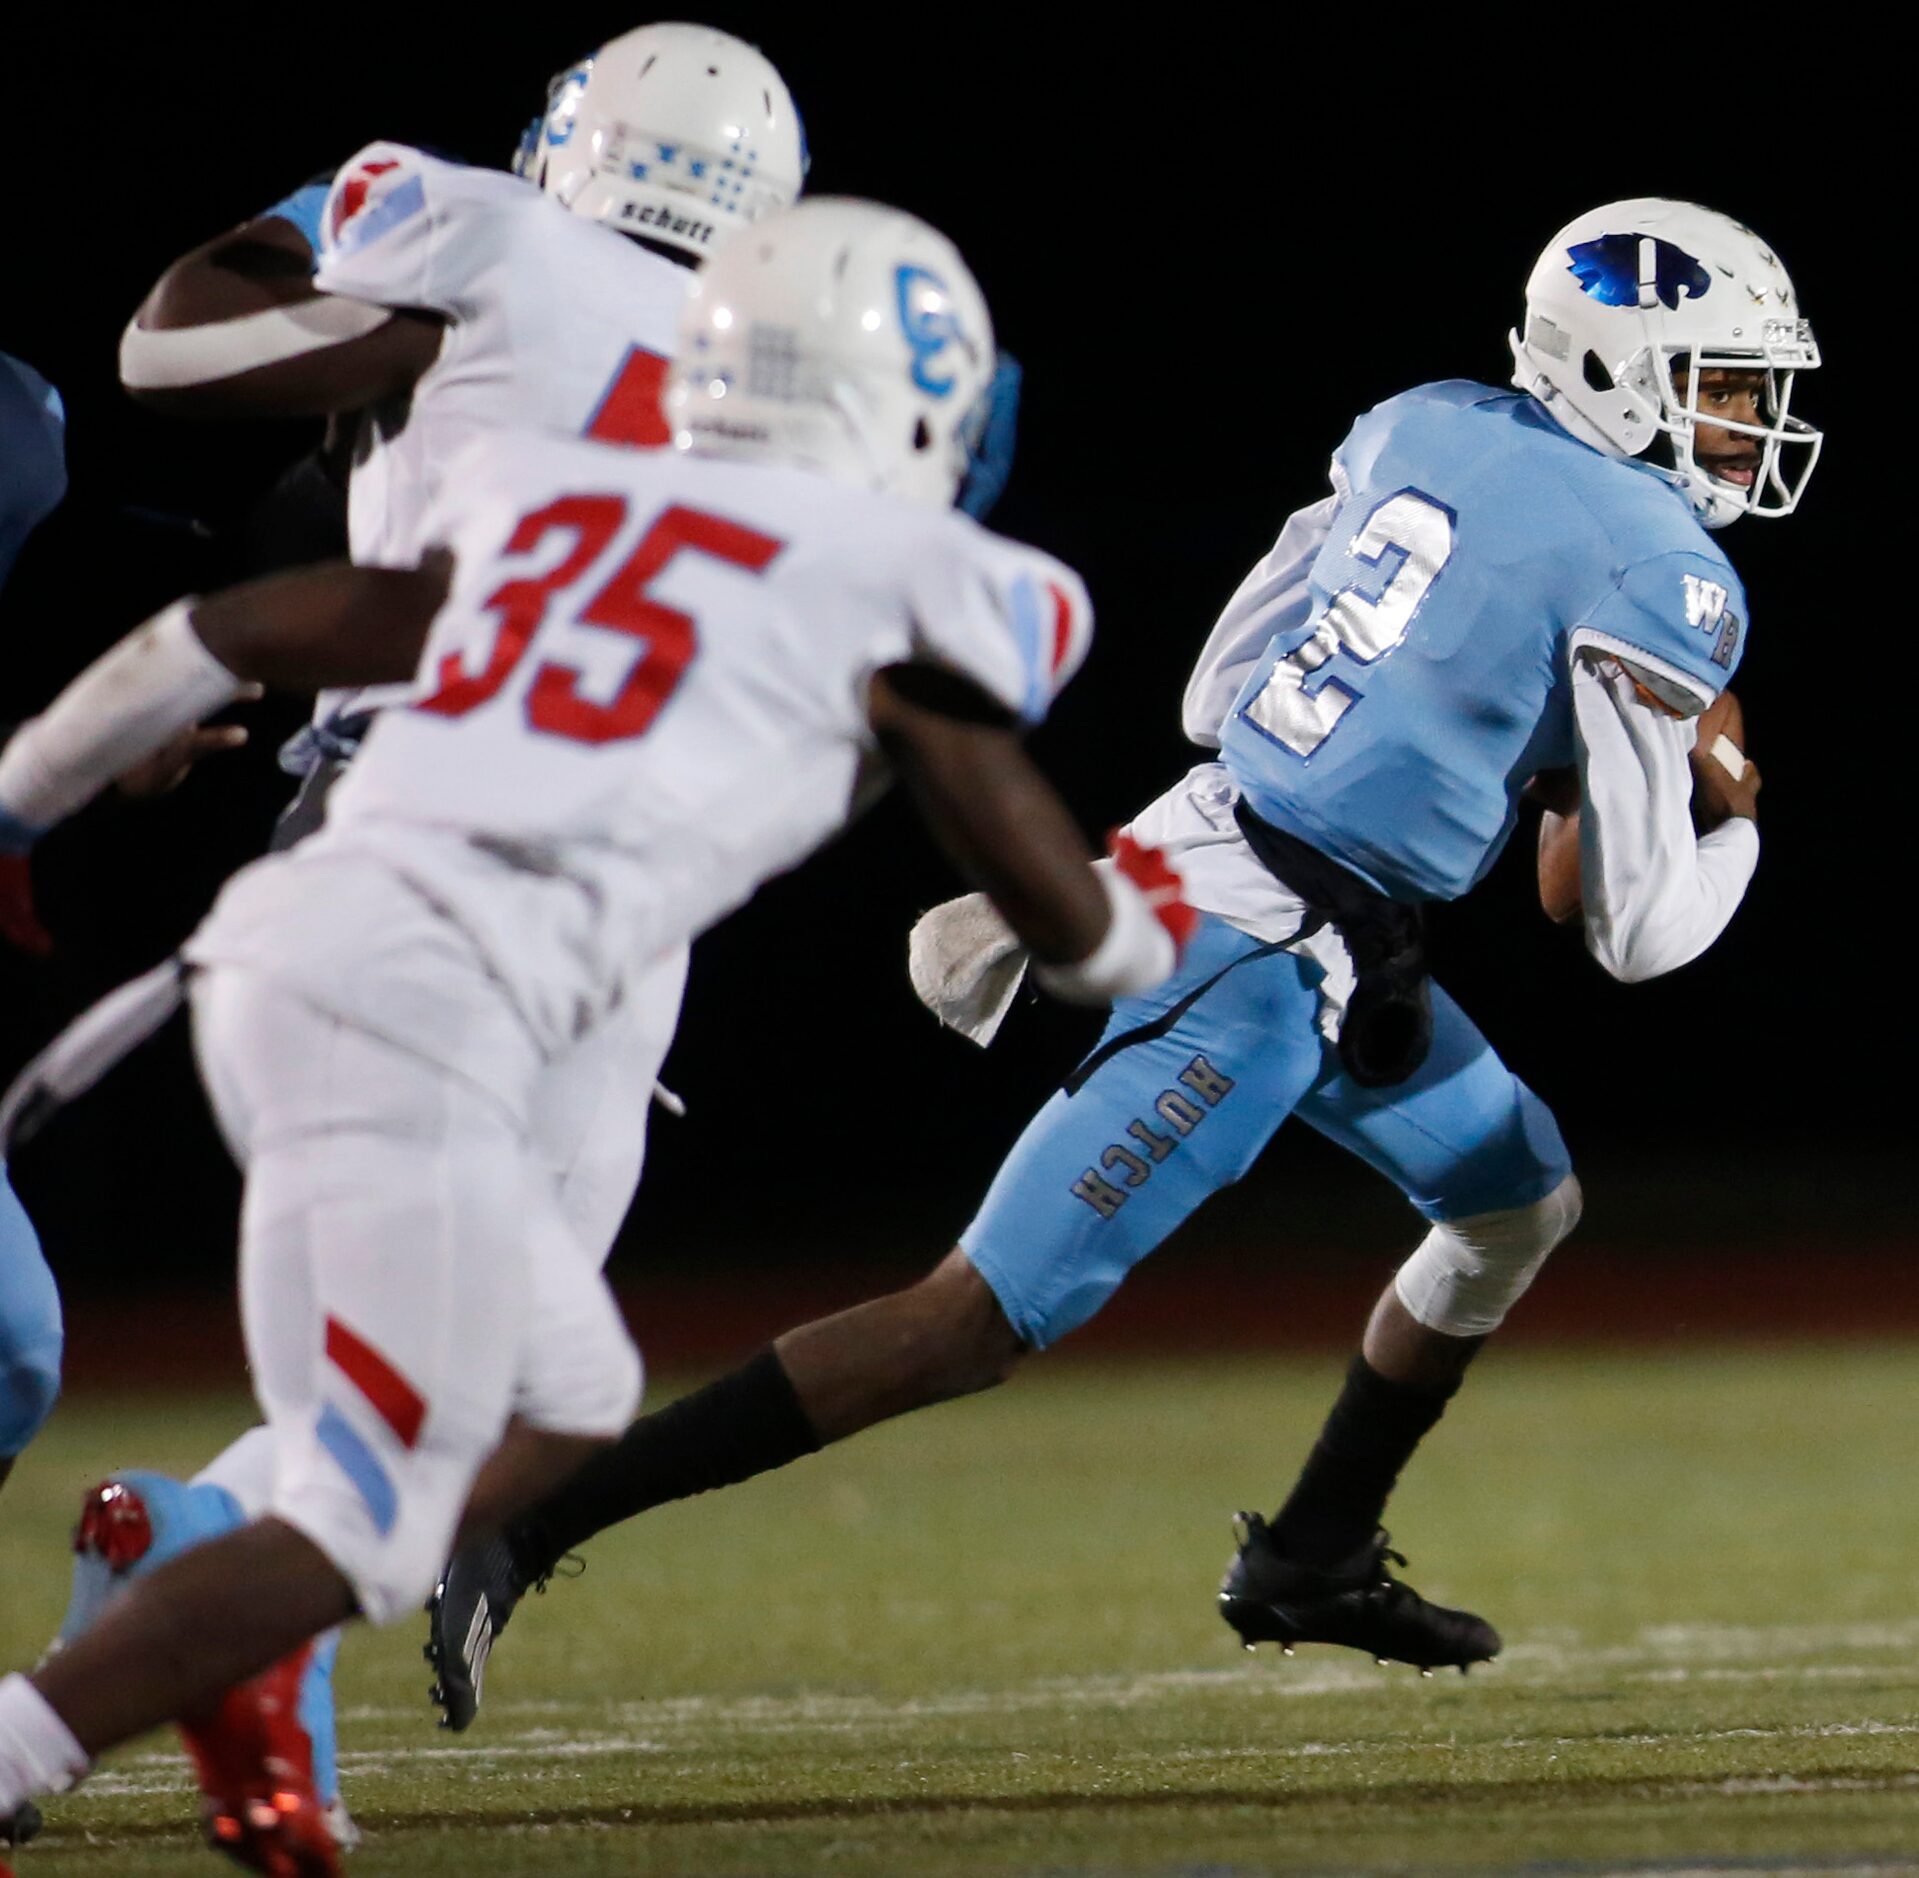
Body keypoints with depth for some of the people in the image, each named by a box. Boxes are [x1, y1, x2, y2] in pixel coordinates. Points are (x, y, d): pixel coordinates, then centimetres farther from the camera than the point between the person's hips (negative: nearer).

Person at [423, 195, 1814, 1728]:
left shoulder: (1425, 432, 11)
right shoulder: (1658, 579, -12)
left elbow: (1217, 691, 16)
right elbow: (1643, 932, -9)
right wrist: (1733, 826, 10)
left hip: (1197, 840, 9)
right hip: (1255, 969, -9)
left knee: (1520, 1200, 26)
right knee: (979, 1325, -9)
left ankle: (1313, 1559, 35)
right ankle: (529, 1527, -12)